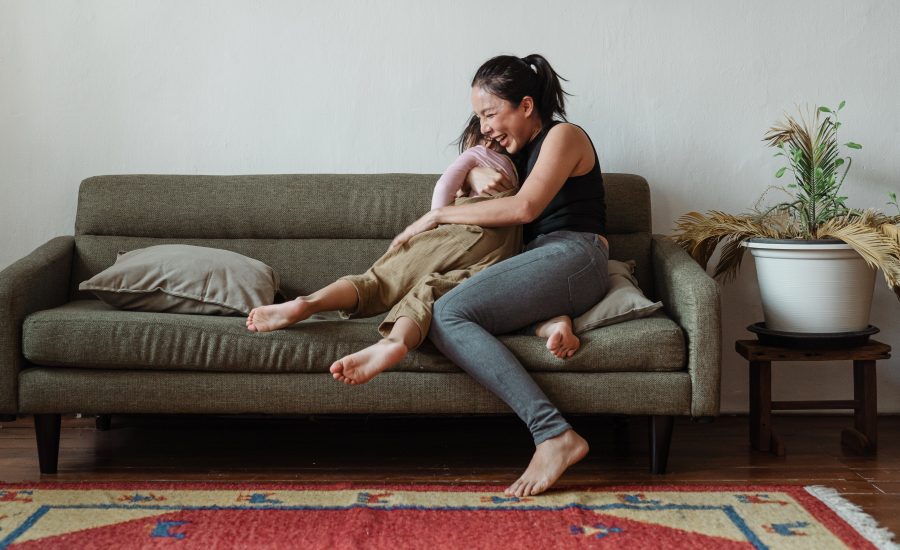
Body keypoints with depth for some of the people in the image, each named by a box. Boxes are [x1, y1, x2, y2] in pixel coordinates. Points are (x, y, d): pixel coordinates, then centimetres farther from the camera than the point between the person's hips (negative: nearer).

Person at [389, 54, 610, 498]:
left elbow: (525, 207, -11)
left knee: (447, 314, -28)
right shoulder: (522, 149, 29)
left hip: (573, 256, -8)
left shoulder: (564, 136, 3)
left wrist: (437, 216, -7)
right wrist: (475, 174, 9)